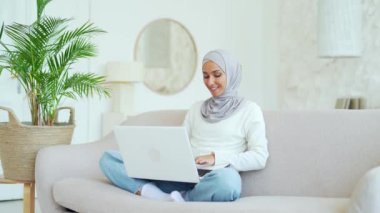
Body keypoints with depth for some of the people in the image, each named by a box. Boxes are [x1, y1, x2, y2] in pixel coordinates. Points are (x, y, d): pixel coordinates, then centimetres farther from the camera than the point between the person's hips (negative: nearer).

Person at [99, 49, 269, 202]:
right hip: (182, 178, 5)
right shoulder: (196, 109, 24)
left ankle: (171, 200, -24)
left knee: (227, 179, -44)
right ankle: (166, 200, -32)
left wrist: (216, 158, -14)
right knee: (108, 158, -12)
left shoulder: (250, 110, 9)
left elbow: (260, 158, -1)